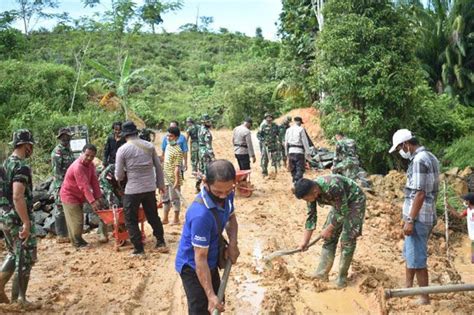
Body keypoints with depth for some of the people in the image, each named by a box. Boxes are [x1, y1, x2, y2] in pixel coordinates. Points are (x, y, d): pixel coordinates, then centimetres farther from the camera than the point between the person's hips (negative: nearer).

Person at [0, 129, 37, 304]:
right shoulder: (22, 167, -19)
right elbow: (18, 197, -28)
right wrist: (26, 223, -27)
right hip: (18, 219, -9)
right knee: (25, 258, 5)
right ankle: (19, 299, 13)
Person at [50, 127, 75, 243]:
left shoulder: (69, 150, 12)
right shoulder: (57, 152, -14)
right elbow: (57, 171, -18)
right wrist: (62, 185, -19)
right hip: (60, 185, -9)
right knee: (60, 210, -1)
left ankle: (67, 233, 24)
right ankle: (61, 236, 6)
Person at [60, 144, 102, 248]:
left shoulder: (91, 165, -2)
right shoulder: (77, 167, -31)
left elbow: (94, 181, -5)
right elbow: (84, 186, -35)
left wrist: (98, 197, -13)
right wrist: (92, 201, -38)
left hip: (79, 196, 9)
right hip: (69, 195, -9)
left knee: (79, 219, 17)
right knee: (76, 220, -4)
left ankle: (78, 239, 30)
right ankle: (77, 242, 10)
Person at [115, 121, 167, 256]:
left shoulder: (122, 150, -8)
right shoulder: (149, 146, 2)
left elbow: (119, 175, -6)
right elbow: (158, 166, 6)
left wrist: (120, 177, 18)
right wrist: (161, 184, 16)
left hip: (133, 190, -4)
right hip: (150, 188, 4)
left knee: (131, 220, 10)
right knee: (153, 216, 20)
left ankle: (139, 249, 10)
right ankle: (161, 242, 26)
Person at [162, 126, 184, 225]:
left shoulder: (177, 151, -19)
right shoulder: (168, 146, 7)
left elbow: (177, 167, -22)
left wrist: (176, 181, -25)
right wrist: (162, 175, 20)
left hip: (173, 180, -9)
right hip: (166, 178, 9)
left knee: (174, 199, 4)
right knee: (165, 199, 16)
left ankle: (176, 219, 17)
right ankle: (165, 218, 26)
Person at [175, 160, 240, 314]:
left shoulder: (226, 195, -14)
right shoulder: (201, 214, -38)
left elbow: (231, 218, 8)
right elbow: (200, 258, -31)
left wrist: (233, 243, -10)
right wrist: (210, 295, -29)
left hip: (211, 261, 8)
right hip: (193, 266, -8)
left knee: (218, 301, 25)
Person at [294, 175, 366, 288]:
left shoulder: (333, 187, -41)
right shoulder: (311, 191, -18)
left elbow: (343, 212, -28)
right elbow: (311, 216, -6)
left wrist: (328, 229, -16)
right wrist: (305, 241, -6)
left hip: (355, 201, -6)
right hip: (339, 204, 7)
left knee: (347, 239, -10)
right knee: (329, 237, 3)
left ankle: (342, 277, 3)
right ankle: (322, 273, 12)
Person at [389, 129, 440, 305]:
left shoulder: (419, 160, -19)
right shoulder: (430, 157, 12)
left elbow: (420, 193, -22)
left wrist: (410, 220, -20)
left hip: (418, 217, -10)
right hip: (426, 216, 10)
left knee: (417, 259, -1)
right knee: (409, 254, 21)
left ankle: (425, 299, 9)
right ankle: (407, 289, 33)